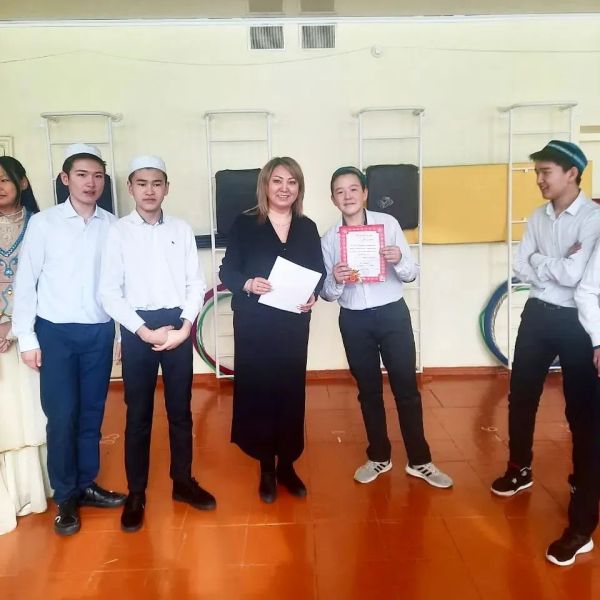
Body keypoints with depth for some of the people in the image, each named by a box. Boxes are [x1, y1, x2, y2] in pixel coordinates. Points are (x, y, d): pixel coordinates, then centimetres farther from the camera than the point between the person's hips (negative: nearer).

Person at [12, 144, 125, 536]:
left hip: (100, 332, 2)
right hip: (55, 332, -2)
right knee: (62, 416, 2)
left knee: (91, 414, 12)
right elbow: (26, 282, -1)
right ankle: (65, 498, 19)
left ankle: (87, 485, 30)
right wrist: (27, 337, -3)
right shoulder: (43, 223, -3)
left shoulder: (112, 226, 0)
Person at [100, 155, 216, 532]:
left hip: (178, 326, 2)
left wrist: (185, 327, -8)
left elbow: (196, 283, 4)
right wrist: (144, 331, -12)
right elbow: (109, 292, -5)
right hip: (137, 329, -2)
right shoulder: (118, 232, -2)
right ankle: (136, 494, 20)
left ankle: (183, 482, 28)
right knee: (138, 414, 6)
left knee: (180, 409, 12)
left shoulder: (182, 230, 5)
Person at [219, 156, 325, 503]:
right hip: (254, 325, -2)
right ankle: (266, 469, 20)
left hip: (294, 324, 3)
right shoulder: (244, 224, -3)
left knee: (292, 393, 7)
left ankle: (287, 466, 24)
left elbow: (318, 274, 9)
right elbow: (227, 272, -4)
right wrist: (249, 284, -23)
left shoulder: (307, 228, 6)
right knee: (258, 393, 3)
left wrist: (313, 296, -11)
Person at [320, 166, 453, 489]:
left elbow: (412, 274, -1)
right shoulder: (329, 238, 1)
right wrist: (335, 280, -20)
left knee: (406, 388, 5)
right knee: (369, 391, 13)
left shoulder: (388, 223, -3)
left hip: (392, 314, -1)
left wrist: (399, 261, -23)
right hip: (354, 320, 2)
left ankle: (419, 460, 20)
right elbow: (327, 293, 2)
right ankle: (379, 457, 29)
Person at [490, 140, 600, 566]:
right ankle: (520, 470, 39)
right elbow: (521, 268, 1)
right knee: (521, 396, 15)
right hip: (538, 314, 6)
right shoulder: (539, 217, 7)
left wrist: (540, 260, -9)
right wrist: (557, 266, -13)